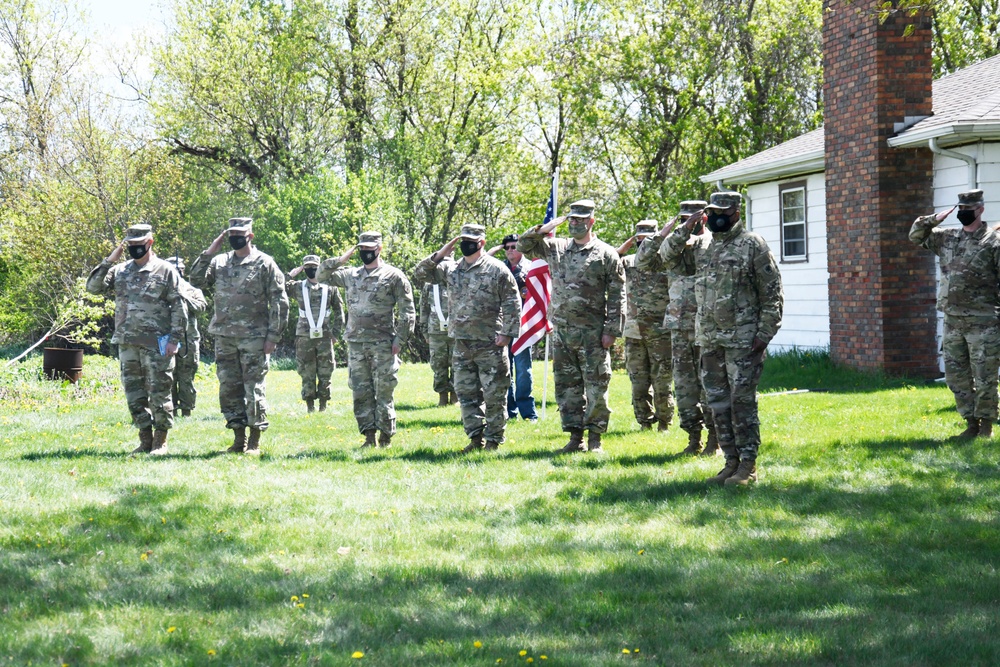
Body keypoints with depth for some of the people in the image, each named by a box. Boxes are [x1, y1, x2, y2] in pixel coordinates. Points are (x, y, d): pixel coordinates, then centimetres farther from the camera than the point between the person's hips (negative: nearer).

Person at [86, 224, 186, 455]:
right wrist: (109, 261, -4)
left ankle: (160, 441, 5)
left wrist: (174, 339, -10)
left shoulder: (165, 271, -1)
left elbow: (178, 307, -3)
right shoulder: (120, 271, 12)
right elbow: (93, 287, 4)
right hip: (127, 343, 5)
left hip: (156, 343, -5)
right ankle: (145, 439, 16)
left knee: (159, 393, -2)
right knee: (134, 394, 8)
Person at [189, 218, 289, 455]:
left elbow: (279, 302, -4)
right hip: (224, 337, 5)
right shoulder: (220, 262, 12)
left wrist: (273, 336, -9)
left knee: (254, 389, -3)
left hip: (253, 338, -5)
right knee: (229, 389, 7)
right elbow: (197, 280, 4)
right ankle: (239, 440, 16)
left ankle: (255, 442, 4)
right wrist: (209, 252, -2)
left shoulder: (264, 264, -2)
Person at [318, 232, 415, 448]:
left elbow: (407, 311, -2)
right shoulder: (350, 275, 13)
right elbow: (321, 275, 19)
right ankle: (369, 436, 10)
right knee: (361, 392, 5)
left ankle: (386, 437, 3)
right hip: (356, 342, 5)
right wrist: (340, 260, 4)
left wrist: (399, 339, -9)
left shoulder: (393, 276, -1)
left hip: (382, 343, -5)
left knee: (383, 393, -3)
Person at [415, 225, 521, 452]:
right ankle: (476, 438, 17)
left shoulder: (496, 269, -4)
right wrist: (439, 255, 2)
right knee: (466, 394, 8)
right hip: (462, 345, 6)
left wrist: (507, 333, -12)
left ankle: (493, 440, 8)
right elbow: (421, 274, 16)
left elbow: (512, 303, -5)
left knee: (494, 395, -1)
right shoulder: (452, 270, 11)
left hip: (490, 345, -6)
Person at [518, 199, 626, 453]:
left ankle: (594, 438, 5)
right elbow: (523, 245, 17)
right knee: (567, 385, 7)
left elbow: (617, 296, -3)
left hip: (592, 332, -4)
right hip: (561, 330, 4)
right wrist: (543, 229, 1)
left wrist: (611, 330, -9)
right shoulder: (556, 248, 11)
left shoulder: (606, 254, -1)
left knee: (596, 386, -2)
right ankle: (575, 436, 14)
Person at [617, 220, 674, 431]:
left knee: (662, 382, -3)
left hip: (661, 332, -4)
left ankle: (664, 423, 8)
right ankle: (644, 422, 14)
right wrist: (628, 243, -5)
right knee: (638, 382, 6)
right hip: (634, 332, 4)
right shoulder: (629, 262, 11)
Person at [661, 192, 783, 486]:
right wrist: (686, 229, 3)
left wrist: (765, 333, -12)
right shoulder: (702, 248, 13)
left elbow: (772, 293, -6)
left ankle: (748, 465, -1)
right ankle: (731, 462, 16)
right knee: (718, 403, 8)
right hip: (710, 340, 7)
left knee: (742, 401, -6)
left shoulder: (753, 245, -5)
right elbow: (669, 255, 17)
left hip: (743, 339, -7)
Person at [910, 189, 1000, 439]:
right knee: (956, 377, 9)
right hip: (952, 320, 6)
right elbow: (916, 235, 20)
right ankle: (971, 423, 19)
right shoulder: (947, 239, 11)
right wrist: (935, 219, 4)